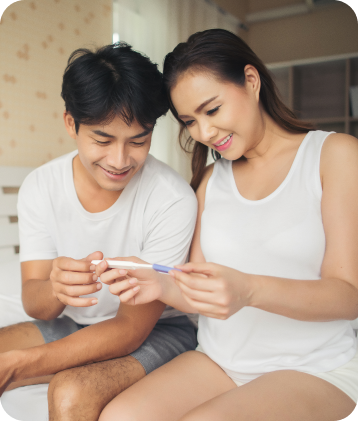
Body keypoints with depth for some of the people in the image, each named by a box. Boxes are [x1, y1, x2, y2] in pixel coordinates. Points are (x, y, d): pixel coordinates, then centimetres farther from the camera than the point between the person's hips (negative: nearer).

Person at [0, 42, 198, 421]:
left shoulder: (172, 200, -25)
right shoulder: (39, 188, -11)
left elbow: (132, 328, -20)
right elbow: (33, 303, -9)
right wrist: (54, 289, -35)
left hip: (156, 332, -4)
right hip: (73, 324, 5)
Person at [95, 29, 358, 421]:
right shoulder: (211, 180, 10)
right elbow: (202, 294, 8)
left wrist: (248, 290, -27)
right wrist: (162, 286, -14)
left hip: (314, 369, -3)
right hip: (218, 360, 4)